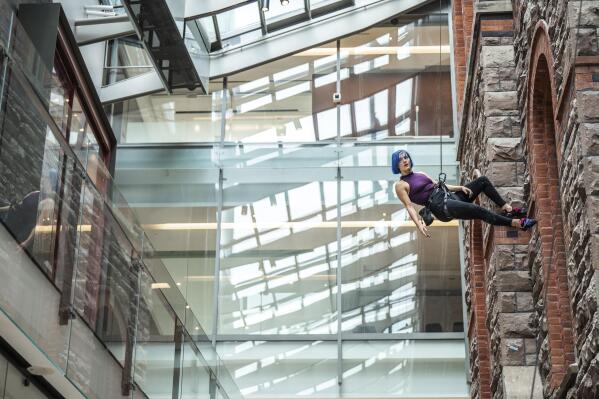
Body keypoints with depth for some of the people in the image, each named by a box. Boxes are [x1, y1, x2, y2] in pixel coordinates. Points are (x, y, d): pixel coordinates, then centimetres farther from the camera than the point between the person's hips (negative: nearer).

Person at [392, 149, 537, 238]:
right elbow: (409, 206, -8)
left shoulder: (420, 174, 24)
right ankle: (516, 223, -28)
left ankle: (506, 208, -5)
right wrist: (419, 224, -25)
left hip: (450, 197, 9)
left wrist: (460, 188, 6)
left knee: (482, 181, 2)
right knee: (476, 210, -29)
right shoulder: (400, 185, 2)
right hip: (440, 207, -9)